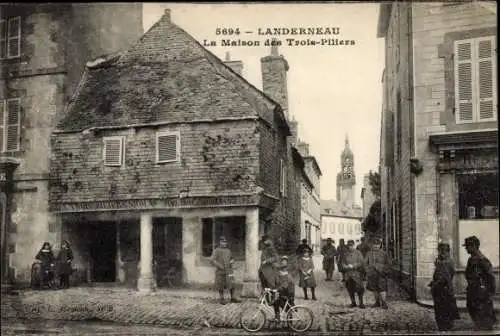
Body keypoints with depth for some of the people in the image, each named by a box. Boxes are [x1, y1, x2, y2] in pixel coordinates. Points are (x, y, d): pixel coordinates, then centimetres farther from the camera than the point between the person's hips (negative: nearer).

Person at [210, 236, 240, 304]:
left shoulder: (228, 250, 11)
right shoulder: (216, 251, -5)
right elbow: (212, 260, -13)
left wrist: (231, 261, 1)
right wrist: (219, 266, -20)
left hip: (228, 270, 4)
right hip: (220, 271, -4)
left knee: (232, 284, -1)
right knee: (221, 286, 3)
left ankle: (233, 298, 9)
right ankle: (222, 299, 13)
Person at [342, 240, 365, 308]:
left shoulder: (358, 253, -1)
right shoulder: (346, 254, 10)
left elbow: (362, 262, -7)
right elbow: (343, 263, 15)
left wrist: (353, 266, -13)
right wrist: (346, 266, -7)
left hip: (356, 273, -3)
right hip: (348, 274, 3)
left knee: (359, 288, -6)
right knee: (350, 289, 9)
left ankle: (361, 303, 3)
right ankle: (353, 302, 22)